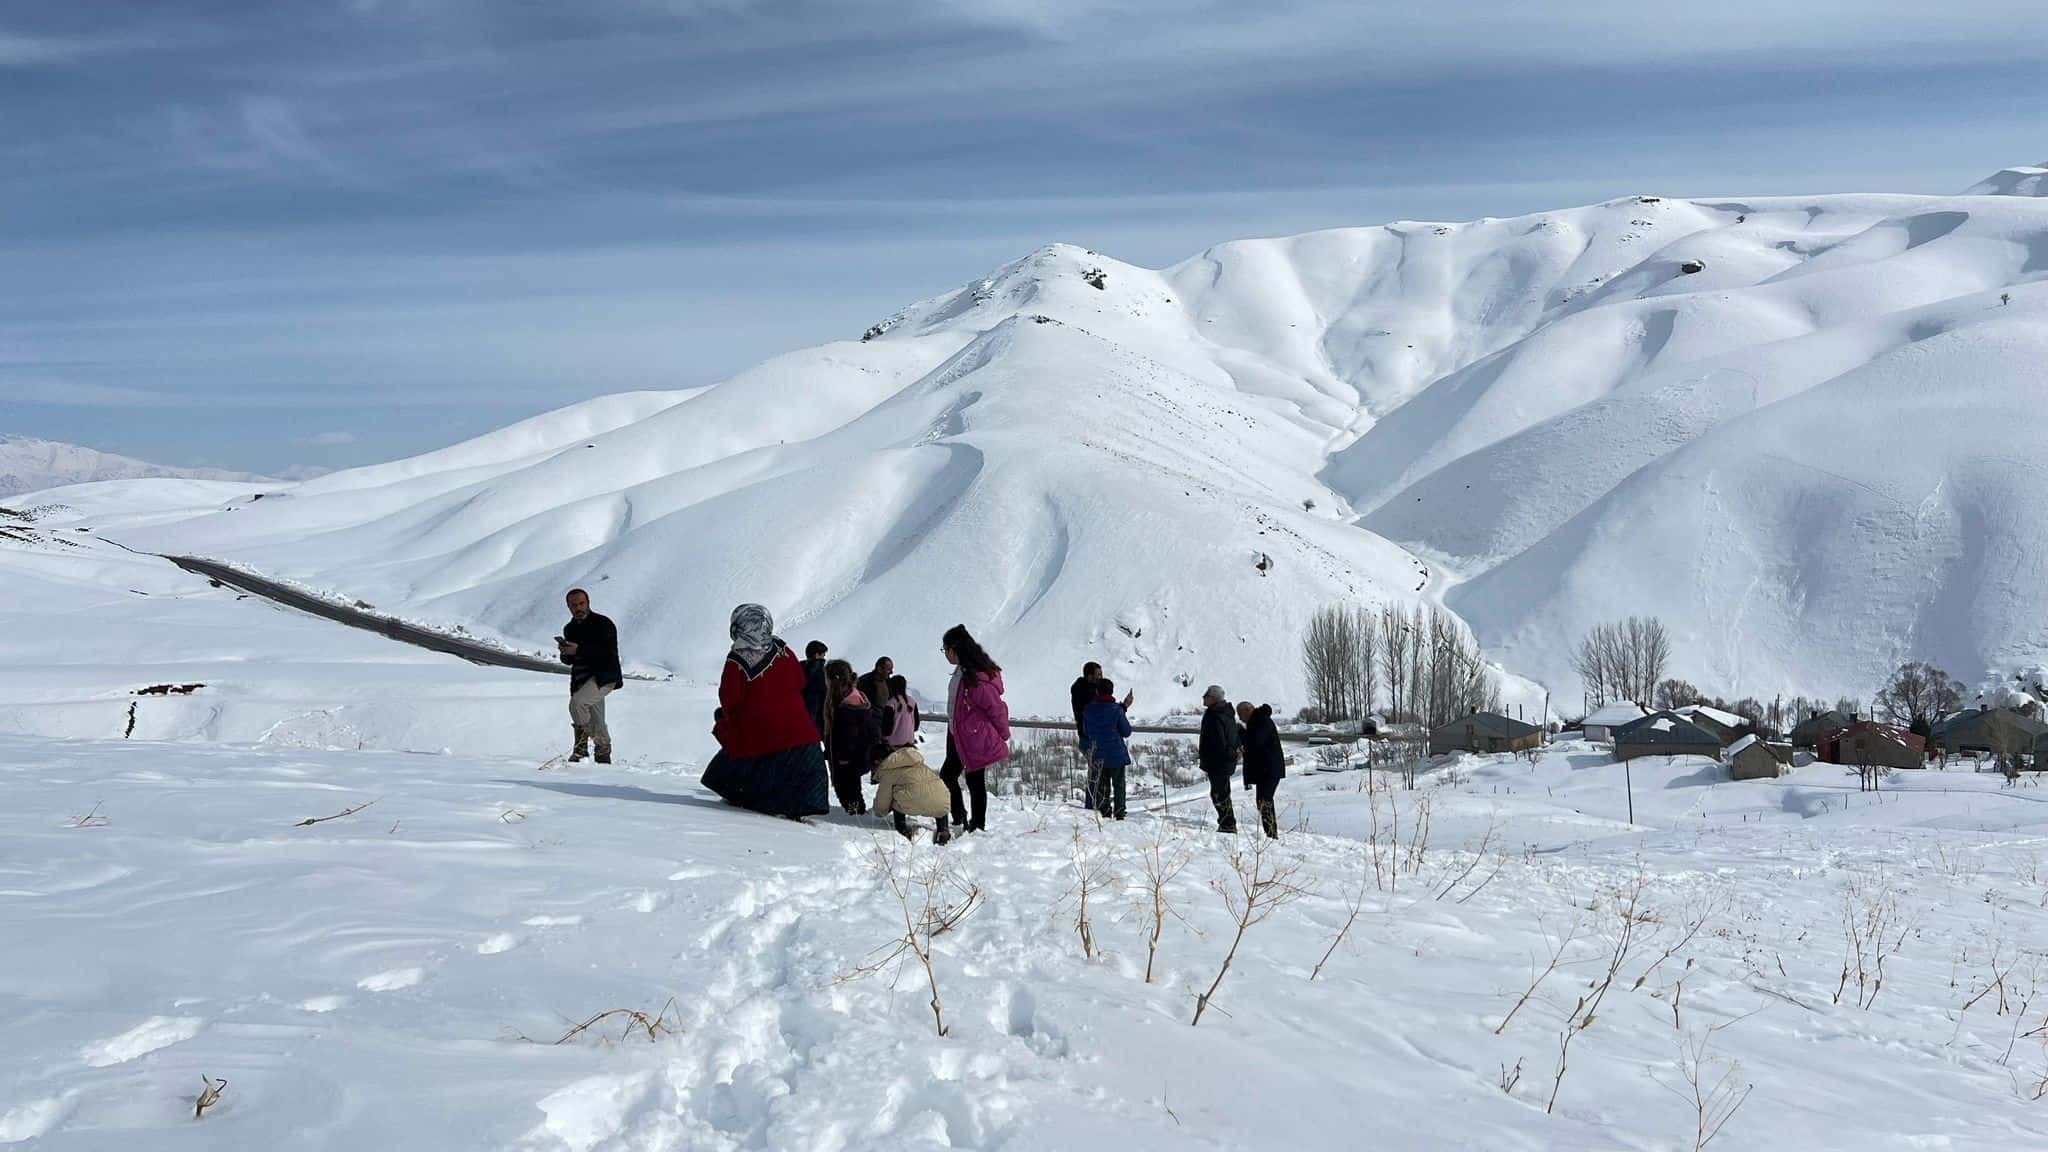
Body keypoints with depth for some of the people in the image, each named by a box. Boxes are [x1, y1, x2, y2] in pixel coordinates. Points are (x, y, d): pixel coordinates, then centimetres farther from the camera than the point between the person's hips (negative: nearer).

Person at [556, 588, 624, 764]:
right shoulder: (570, 629, 12)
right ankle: (604, 755, 23)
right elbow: (569, 660, 16)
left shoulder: (604, 624, -8)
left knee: (576, 702, -28)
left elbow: (608, 651, -20)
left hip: (604, 677, -7)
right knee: (596, 723, 11)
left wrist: (579, 649, -26)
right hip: (581, 680, 7)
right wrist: (565, 652, -9)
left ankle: (582, 745, -14)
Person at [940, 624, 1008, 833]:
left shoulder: (977, 677, -27)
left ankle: (977, 826, 18)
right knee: (947, 776, 15)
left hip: (976, 740, -9)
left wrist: (1003, 736, -6)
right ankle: (960, 819, 28)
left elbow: (996, 708, -19)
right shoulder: (961, 671, 3)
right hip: (958, 737, 9)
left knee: (975, 782, 4)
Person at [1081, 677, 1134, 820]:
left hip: (1097, 755, 3)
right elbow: (1127, 732, -4)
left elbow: (1085, 731, 7)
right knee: (1119, 786, 9)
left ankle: (1105, 814, 8)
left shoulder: (1088, 710, -2)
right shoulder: (1116, 709, -12)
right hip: (1117, 754, -2)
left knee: (1102, 787, 11)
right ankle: (1119, 814, 6)